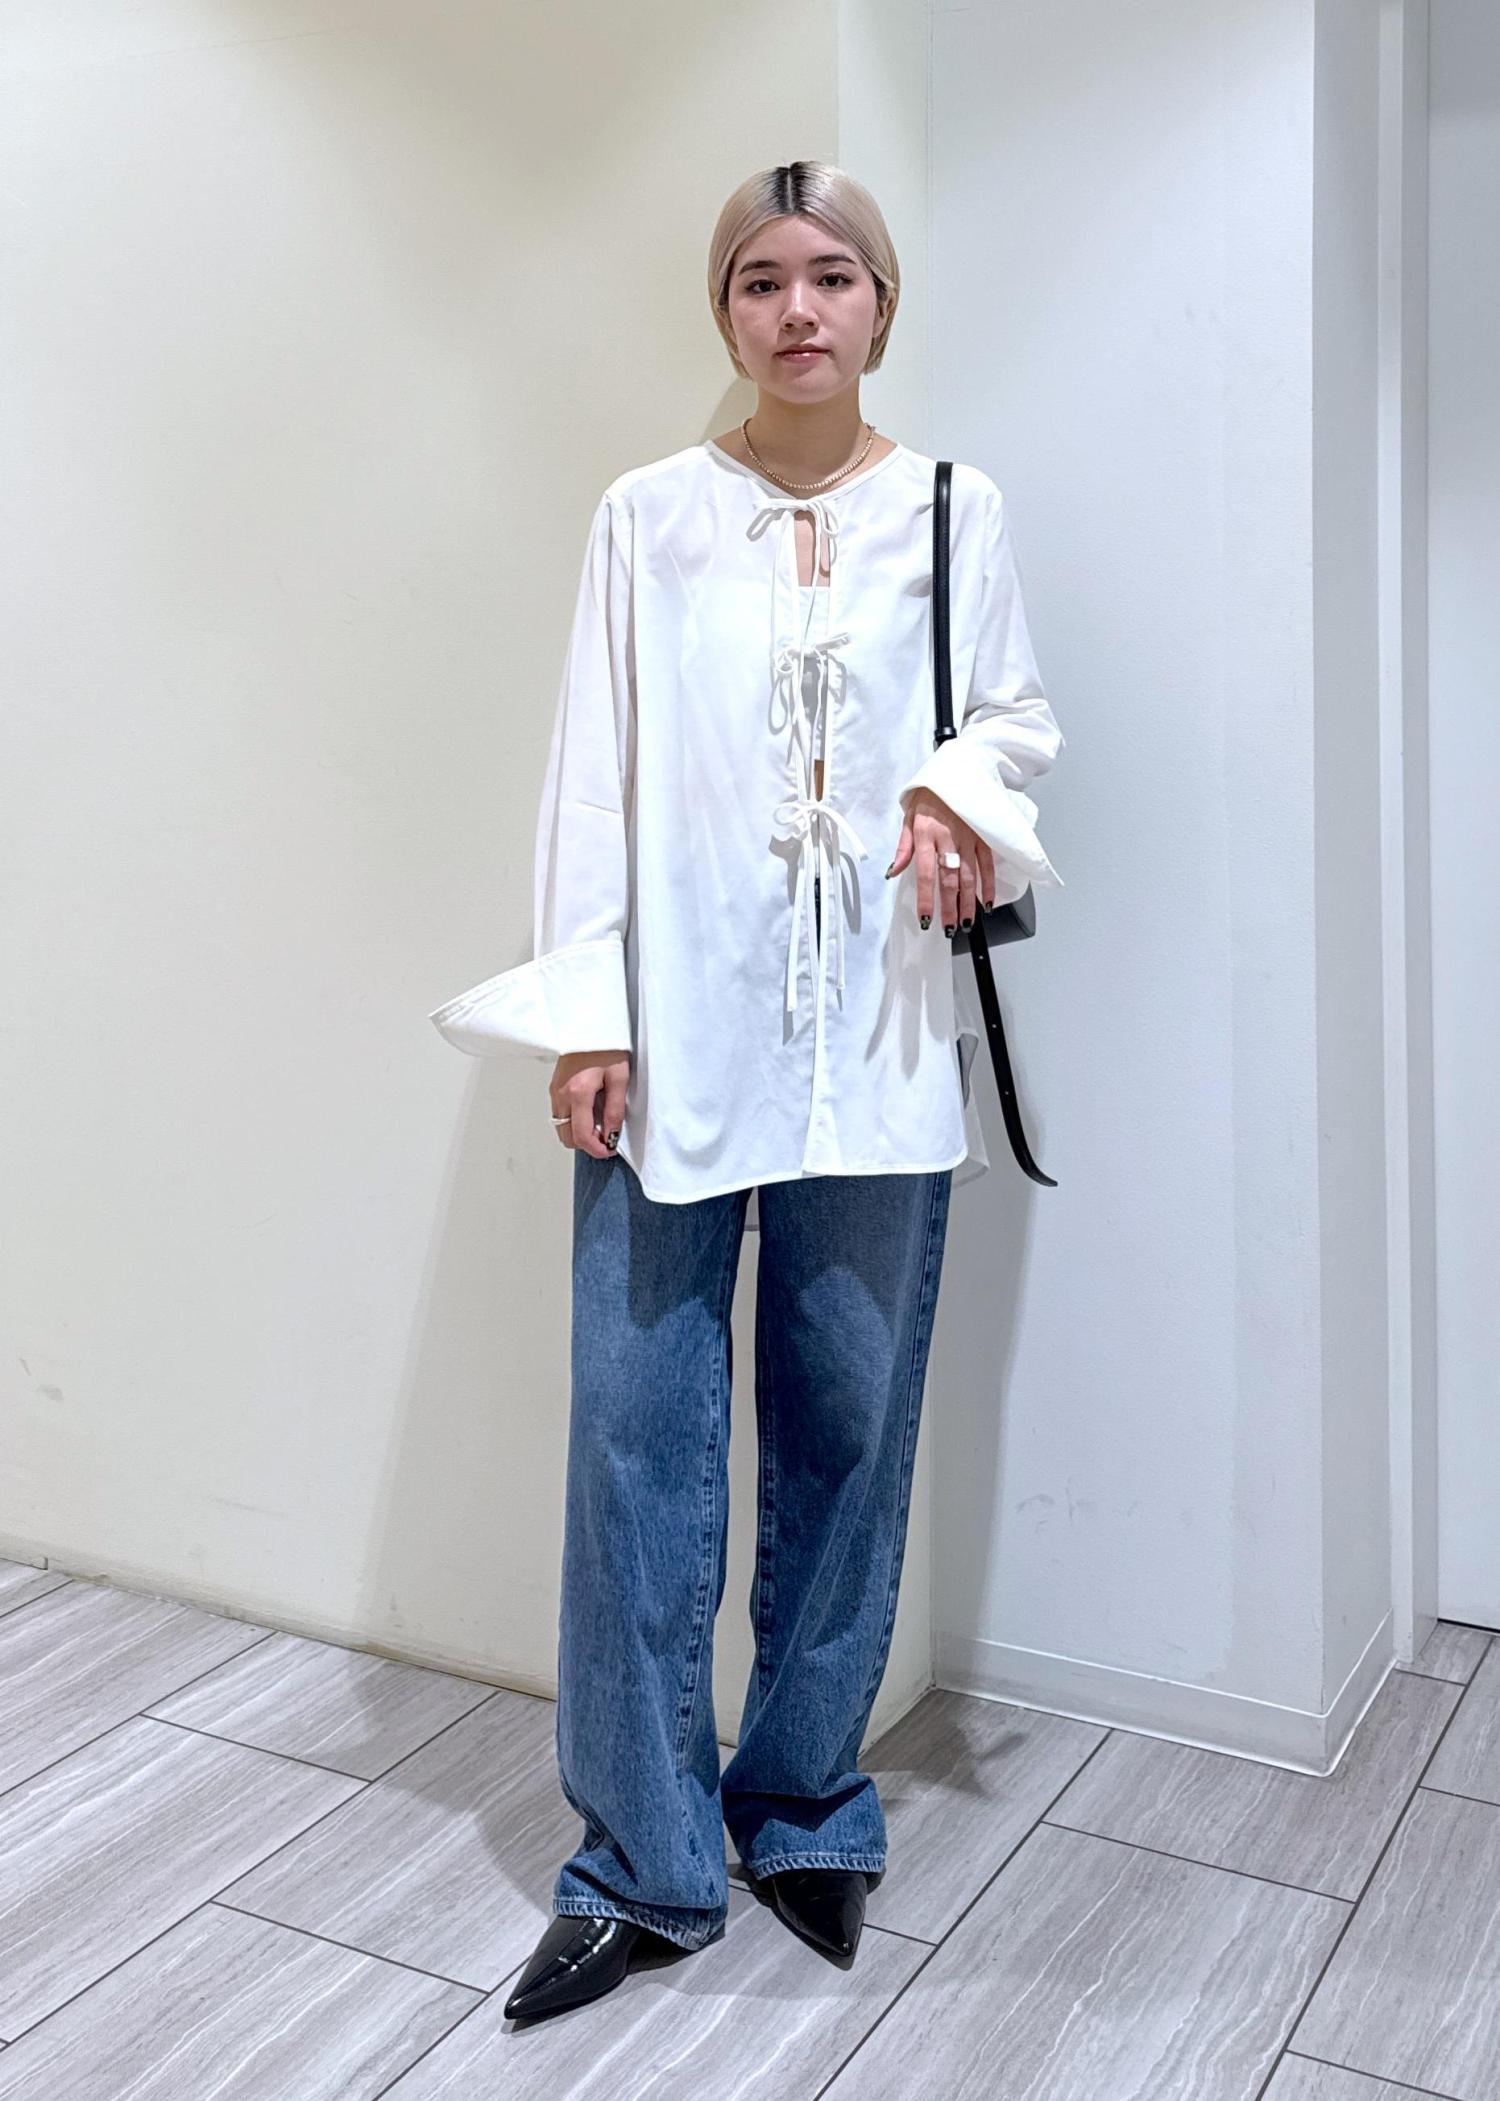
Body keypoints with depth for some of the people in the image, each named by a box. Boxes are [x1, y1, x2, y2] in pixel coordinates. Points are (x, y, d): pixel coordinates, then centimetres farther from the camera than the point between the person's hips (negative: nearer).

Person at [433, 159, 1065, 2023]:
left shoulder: (955, 511, 8)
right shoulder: (648, 517, 5)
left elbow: (1019, 717, 15)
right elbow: (593, 773, 2)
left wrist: (964, 791, -9)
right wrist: (585, 1015, -5)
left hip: (875, 1050, 1)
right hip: (675, 1039, -1)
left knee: (846, 1433, 8)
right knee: (638, 1433, 0)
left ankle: (804, 1809, 28)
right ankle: (643, 1862, 15)